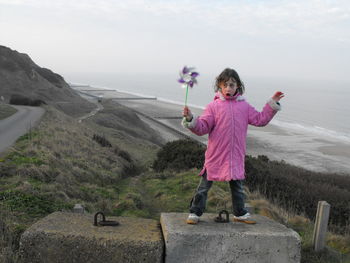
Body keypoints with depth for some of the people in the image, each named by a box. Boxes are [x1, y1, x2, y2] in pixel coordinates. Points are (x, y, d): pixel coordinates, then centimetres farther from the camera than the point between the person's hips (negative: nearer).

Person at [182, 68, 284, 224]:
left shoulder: (244, 106, 6)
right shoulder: (213, 106, -6)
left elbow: (260, 119, 9)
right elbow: (202, 128, -9)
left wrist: (273, 103, 6)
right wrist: (190, 120, -26)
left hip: (236, 155, 3)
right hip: (215, 155, -3)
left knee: (237, 185, 18)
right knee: (205, 185, 5)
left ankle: (240, 214, 34)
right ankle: (195, 213, 17)